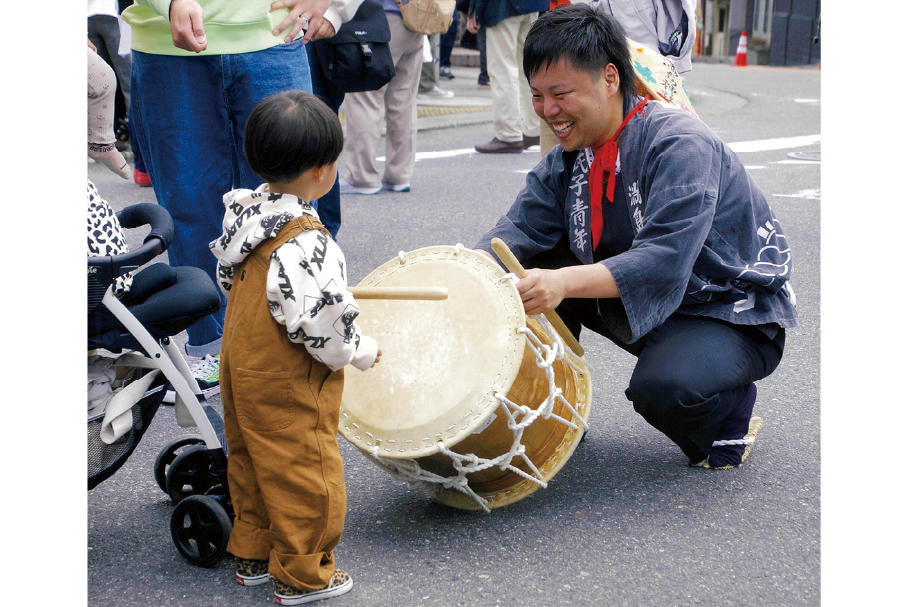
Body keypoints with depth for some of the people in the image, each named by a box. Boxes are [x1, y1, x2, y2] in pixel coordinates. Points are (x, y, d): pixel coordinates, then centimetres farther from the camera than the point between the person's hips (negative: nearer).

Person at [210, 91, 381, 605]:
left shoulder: (244, 212, -3)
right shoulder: (306, 245, -30)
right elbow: (321, 327, -30)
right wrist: (364, 351, -11)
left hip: (242, 367, 9)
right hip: (288, 388, -9)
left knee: (252, 462, 23)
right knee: (305, 474, 8)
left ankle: (253, 553, 39)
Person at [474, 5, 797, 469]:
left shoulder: (680, 144, -25)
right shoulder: (569, 156, 0)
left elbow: (663, 262, -36)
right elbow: (521, 227, -9)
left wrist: (565, 282, -50)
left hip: (734, 315, -7)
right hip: (646, 311, 7)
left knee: (662, 387, -35)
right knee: (531, 270, -5)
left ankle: (731, 408, 1)